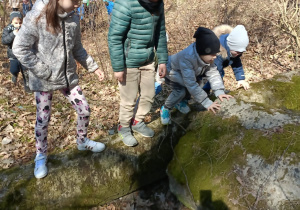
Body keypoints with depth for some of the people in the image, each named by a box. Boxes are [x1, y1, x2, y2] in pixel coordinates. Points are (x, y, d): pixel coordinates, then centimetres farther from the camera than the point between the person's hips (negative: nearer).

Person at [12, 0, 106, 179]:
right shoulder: (36, 17, -18)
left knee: (85, 110, 10)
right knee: (43, 119, 7)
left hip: (68, 76, 5)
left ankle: (83, 141, 37)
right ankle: (41, 156, 30)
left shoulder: (73, 18, -2)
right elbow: (19, 48, -16)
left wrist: (93, 67, 5)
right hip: (44, 81, -5)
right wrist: (44, 72, -18)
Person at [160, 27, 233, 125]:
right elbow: (191, 84, -45)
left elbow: (213, 73, -19)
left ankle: (181, 101, 16)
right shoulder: (187, 58, -44)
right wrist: (207, 103, -44)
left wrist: (219, 92, -32)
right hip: (171, 72, -7)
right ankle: (165, 108, 0)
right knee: (181, 91, -26)